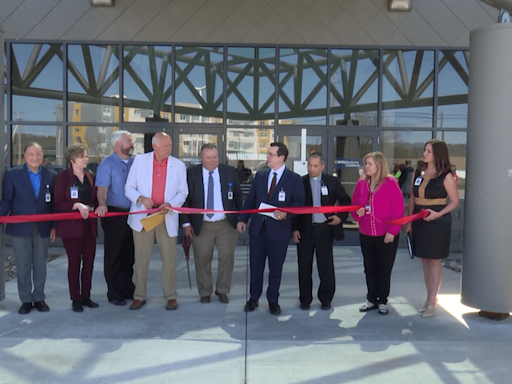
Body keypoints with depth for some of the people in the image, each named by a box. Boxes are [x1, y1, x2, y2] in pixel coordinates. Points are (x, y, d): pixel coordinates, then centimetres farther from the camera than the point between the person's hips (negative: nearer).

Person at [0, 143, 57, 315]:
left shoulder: (51, 176, 5)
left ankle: (39, 298, 22)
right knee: (23, 266, 5)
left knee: (40, 266, 9)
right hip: (20, 228, -1)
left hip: (43, 228, 1)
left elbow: (55, 203, 6)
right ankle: (26, 300, 17)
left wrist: (55, 226, 3)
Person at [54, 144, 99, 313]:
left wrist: (92, 208, -2)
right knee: (74, 262, 1)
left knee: (89, 262, 6)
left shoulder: (90, 177, 11)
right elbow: (59, 203, -10)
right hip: (71, 226, -5)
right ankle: (75, 299, 12)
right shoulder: (62, 177, -4)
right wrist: (77, 206, -22)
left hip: (89, 226, 5)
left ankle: (86, 296, 19)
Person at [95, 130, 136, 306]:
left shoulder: (135, 163, 13)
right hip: (114, 214, -5)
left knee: (129, 254, 12)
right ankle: (114, 293, 11)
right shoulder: (107, 164, -4)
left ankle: (128, 289, 23)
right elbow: (102, 187, -17)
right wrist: (102, 205, -34)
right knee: (114, 255, 2)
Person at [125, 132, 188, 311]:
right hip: (142, 215, 0)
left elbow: (183, 192, 5)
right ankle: (139, 296, 19)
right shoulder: (139, 160, 1)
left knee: (169, 258, 3)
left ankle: (170, 296, 15)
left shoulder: (178, 165, 2)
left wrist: (170, 204, -14)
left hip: (167, 217, 0)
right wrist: (140, 198, -18)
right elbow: (129, 188, 3)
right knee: (141, 258, 6)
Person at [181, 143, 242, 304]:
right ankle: (205, 292, 23)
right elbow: (185, 199, 1)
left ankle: (222, 290, 21)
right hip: (201, 225, -1)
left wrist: (240, 218, 4)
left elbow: (238, 196, 8)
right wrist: (186, 223, -4)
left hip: (227, 224, 1)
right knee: (202, 259, 6)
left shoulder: (230, 172, 2)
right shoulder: (191, 173, -1)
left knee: (227, 257, 3)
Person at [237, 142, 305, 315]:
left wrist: (286, 214, -22)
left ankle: (273, 301, 22)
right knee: (256, 265, 10)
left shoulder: (294, 179, -2)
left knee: (275, 267, 7)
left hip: (279, 230, -3)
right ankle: (254, 298, 25)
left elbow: (299, 203, -5)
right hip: (258, 228, 4)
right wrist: (242, 219, 2)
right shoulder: (260, 175, 9)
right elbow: (250, 199, 10)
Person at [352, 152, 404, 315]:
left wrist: (392, 231, -14)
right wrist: (358, 212, -9)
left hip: (386, 236, -4)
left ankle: (382, 302, 17)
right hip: (366, 234, 5)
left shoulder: (390, 183, -8)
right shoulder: (361, 183, 6)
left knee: (384, 268, 5)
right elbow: (354, 205, 15)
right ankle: (371, 300, 24)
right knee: (369, 268, 11)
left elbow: (398, 208, -10)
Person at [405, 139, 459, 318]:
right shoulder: (418, 174, 7)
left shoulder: (446, 176, -8)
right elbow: (412, 199, 10)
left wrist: (438, 214, -20)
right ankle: (430, 297, 23)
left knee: (434, 261, 0)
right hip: (420, 223, 5)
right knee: (425, 260, 11)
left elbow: (455, 201, -6)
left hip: (438, 223, -5)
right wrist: (409, 222, 6)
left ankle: (431, 303, 6)